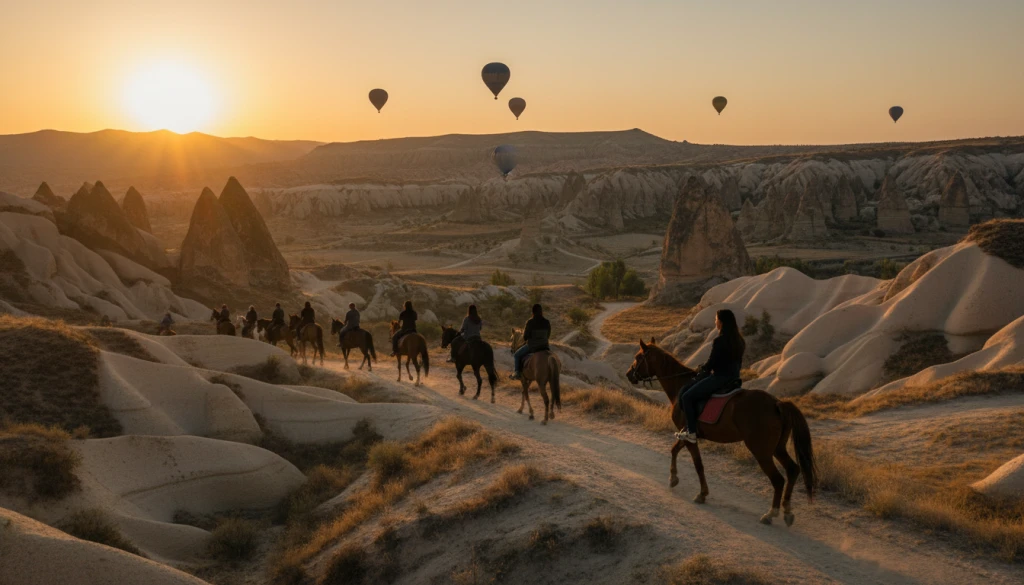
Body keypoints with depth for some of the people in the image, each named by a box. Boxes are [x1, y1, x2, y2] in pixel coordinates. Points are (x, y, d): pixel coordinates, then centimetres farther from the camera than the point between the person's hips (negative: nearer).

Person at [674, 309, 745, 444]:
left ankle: (691, 433, -2)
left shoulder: (719, 341, -21)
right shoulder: (739, 341, 7)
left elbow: (710, 363, -16)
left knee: (686, 397, -3)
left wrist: (702, 369, 7)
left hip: (719, 378, -10)